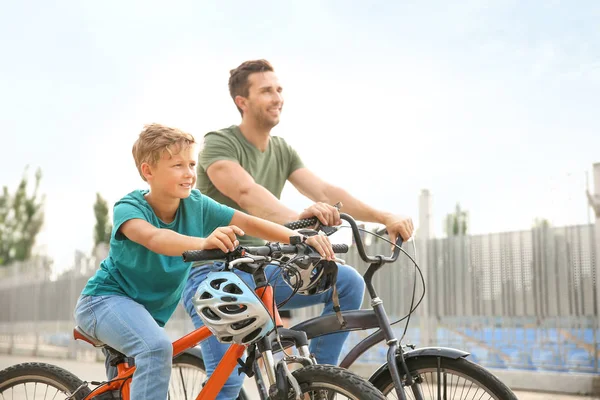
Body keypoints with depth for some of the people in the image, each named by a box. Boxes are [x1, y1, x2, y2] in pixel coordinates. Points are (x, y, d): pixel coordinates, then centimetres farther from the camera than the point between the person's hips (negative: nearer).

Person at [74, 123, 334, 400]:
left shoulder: (196, 205, -13)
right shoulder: (129, 208, -25)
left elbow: (250, 223, -20)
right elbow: (154, 238, -48)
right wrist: (204, 242, -66)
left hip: (150, 310, 6)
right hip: (106, 299, -6)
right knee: (157, 347, -33)